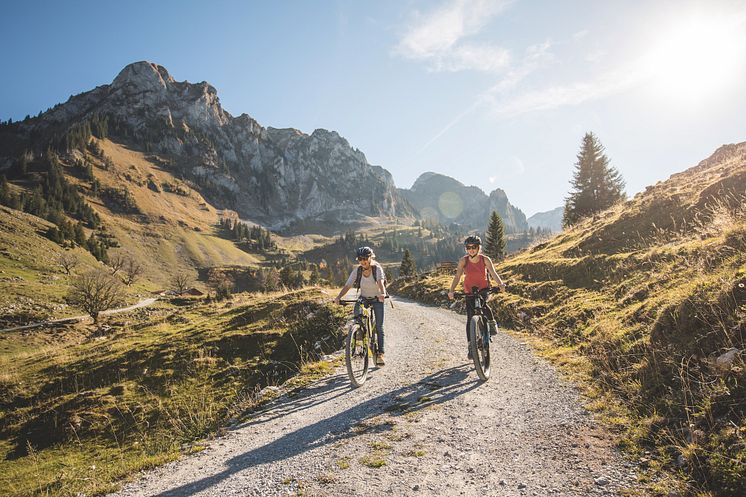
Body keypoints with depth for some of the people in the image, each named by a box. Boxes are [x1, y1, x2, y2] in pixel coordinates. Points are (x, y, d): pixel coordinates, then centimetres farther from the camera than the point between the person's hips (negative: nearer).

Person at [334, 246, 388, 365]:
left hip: (377, 299, -2)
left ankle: (380, 354, 2)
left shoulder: (377, 268, -21)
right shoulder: (357, 270, -14)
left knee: (379, 327, -5)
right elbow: (347, 285, -20)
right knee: (357, 316, -24)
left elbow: (381, 282, -38)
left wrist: (383, 294, -58)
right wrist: (338, 297, -36)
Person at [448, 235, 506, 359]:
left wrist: (501, 284, -42)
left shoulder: (485, 259, -14)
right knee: (470, 318, -4)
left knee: (483, 306, -31)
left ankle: (492, 322, 0)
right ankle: (471, 346, 4)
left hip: (483, 289, -1)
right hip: (469, 291, 1)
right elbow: (457, 276, -16)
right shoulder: (463, 261, -13)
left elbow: (493, 273, -23)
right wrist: (451, 290, -31)